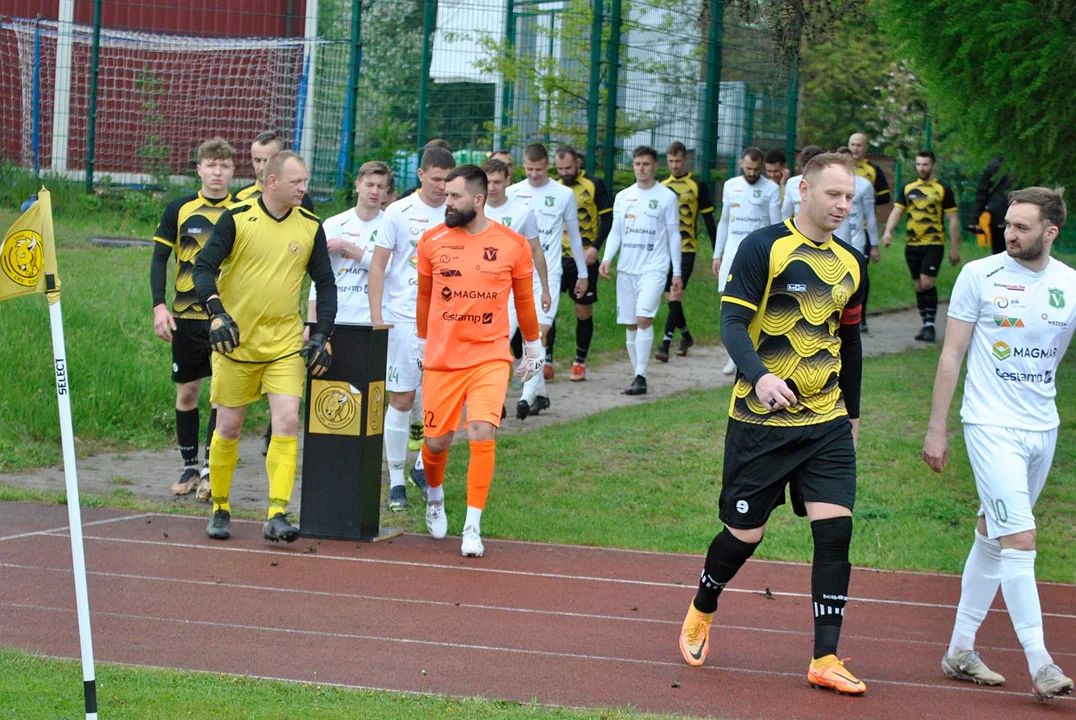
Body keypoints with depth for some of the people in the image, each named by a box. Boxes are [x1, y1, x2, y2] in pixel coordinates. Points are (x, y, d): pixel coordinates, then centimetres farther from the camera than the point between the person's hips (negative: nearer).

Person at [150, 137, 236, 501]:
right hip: (186, 316, 1)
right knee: (187, 392, 6)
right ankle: (189, 467, 17)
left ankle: (211, 469, -4)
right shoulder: (180, 210, 2)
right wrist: (159, 306, -6)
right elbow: (159, 259, 5)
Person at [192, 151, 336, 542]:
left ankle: (277, 515, -13)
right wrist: (217, 313, -21)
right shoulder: (237, 218, -6)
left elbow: (325, 283, 11)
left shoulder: (310, 227, 4)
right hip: (236, 340, -2)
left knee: (287, 422, -13)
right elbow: (204, 267, -6)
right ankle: (219, 509, 22)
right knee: (228, 428, 5)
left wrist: (322, 335, 2)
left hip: (286, 344, 2)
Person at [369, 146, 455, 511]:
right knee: (401, 399, -1)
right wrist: (376, 318, -7)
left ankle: (424, 467, 22)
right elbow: (378, 266, -1)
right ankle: (396, 481, 7)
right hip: (403, 317, -3)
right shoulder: (399, 212, -2)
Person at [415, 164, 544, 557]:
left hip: (490, 358, -2)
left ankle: (473, 527, -7)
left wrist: (533, 347, 18)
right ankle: (435, 496, 41)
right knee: (437, 441, 7)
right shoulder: (433, 241, 1)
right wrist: (422, 343, 21)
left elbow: (524, 299, 11)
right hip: (441, 359, 2)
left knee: (482, 435, -17)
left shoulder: (513, 244, -2)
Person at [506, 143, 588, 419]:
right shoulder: (512, 194, 5)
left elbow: (574, 236, 12)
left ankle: (528, 396, -21)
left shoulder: (564, 195, 3)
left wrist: (582, 274, 15)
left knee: (540, 332, -15)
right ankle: (540, 392, 18)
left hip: (548, 273, -2)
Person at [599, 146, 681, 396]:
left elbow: (674, 235, 3)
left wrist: (677, 274, 1)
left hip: (654, 268, -4)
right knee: (630, 324, 5)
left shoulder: (666, 197, 1)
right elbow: (615, 232, 14)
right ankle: (637, 374, 16)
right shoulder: (623, 197, 11)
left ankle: (641, 376, -19)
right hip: (626, 269, 5)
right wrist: (607, 258, -4)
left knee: (644, 318, -19)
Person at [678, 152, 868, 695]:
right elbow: (732, 324, -14)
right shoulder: (763, 248, -8)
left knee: (836, 528, -9)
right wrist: (759, 376, -32)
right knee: (745, 533, 3)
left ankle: (825, 660, -5)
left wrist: (853, 412, 22)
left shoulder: (851, 263, 10)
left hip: (827, 422, 4)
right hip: (760, 420, -4)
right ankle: (701, 611, 34)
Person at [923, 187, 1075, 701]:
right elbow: (951, 355, 0)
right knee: (1019, 538, -13)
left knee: (992, 534, 11)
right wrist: (937, 427, -1)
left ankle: (960, 649, 21)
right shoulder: (979, 275, -5)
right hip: (991, 425, -4)